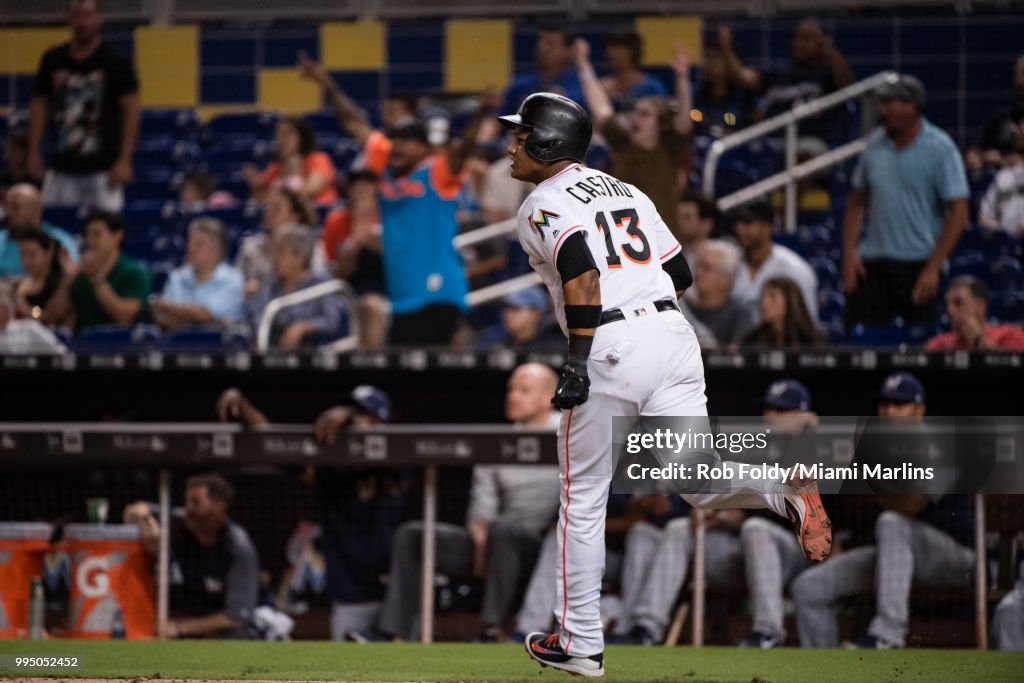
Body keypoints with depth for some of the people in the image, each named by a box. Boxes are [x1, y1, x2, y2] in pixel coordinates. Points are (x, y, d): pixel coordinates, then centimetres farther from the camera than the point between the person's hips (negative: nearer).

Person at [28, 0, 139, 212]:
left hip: (102, 168, -4)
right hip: (61, 169, 4)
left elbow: (130, 111, -5)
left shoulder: (116, 61, -3)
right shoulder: (52, 59, 9)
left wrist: (124, 160, -12)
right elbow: (39, 105, 14)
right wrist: (34, 152, 6)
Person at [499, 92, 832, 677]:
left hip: (609, 349, -6)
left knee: (583, 498, 7)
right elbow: (681, 275, 21)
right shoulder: (625, 190, 22)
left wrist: (578, 359, -21)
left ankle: (581, 642, 12)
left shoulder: (544, 205, 0)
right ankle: (787, 491, -30)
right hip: (673, 333, 6)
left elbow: (583, 272, -19)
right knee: (698, 480, -1)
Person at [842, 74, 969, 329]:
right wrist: (849, 252, 4)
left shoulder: (941, 149, -6)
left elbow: (959, 214, -8)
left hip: (919, 264, -4)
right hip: (872, 261, 4)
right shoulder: (875, 144, 8)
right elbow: (857, 201, 16)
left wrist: (933, 268, -13)